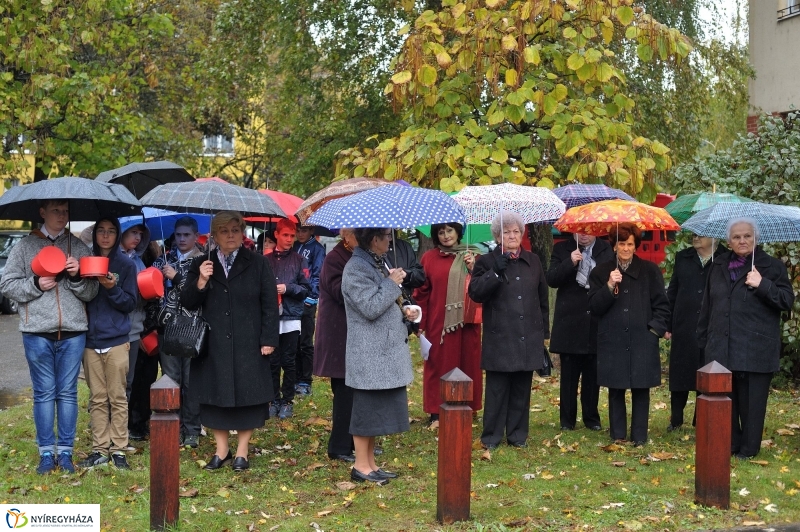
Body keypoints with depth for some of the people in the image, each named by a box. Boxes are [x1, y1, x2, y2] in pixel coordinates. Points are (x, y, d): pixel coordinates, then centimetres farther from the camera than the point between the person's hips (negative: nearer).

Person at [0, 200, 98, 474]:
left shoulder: (79, 247, 10)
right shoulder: (24, 247, 6)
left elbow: (91, 293, 7)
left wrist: (77, 277, -12)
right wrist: (35, 284, -11)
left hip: (72, 333, 1)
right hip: (37, 332, -1)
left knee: (68, 392, 5)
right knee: (44, 393, 4)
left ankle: (65, 451, 12)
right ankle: (46, 452, 11)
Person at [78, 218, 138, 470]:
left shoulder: (126, 265, 2)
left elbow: (130, 303, -1)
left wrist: (112, 288, -17)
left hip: (116, 340, -3)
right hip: (90, 339, 3)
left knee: (117, 397, 0)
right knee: (97, 399, 6)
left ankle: (118, 449, 5)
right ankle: (100, 449, 11)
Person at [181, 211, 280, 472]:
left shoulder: (257, 264, 2)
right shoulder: (201, 265, 7)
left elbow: (270, 304, -1)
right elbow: (187, 303, 3)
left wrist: (268, 340, -7)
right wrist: (200, 282, -15)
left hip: (248, 344, -2)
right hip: (213, 345, 2)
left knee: (247, 396, 2)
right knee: (216, 396, 6)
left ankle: (242, 451, 14)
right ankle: (221, 450, 19)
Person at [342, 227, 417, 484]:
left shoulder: (378, 264, 16)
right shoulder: (355, 268, -15)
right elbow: (370, 308, -24)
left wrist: (404, 312, 9)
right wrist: (392, 283, -16)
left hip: (385, 352, 10)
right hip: (369, 355, -10)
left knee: (377, 410, 13)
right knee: (367, 408, -2)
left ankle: (370, 463, 20)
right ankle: (361, 466, 7)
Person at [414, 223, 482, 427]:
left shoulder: (471, 256, 9)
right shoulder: (429, 258, 3)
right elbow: (421, 292, 2)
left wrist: (473, 269, -12)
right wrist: (421, 322, -2)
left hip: (466, 321, 2)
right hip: (438, 322, -2)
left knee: (467, 364, 5)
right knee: (438, 365, 2)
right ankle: (436, 412, 8)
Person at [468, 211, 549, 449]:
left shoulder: (533, 262, 14)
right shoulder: (486, 262, 3)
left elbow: (543, 298, 18)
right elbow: (475, 293, -11)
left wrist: (544, 330, 15)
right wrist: (496, 273, -21)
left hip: (528, 338, 3)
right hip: (499, 338, -3)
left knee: (522, 389, 7)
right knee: (497, 389, -2)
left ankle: (517, 434, 17)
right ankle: (492, 436, 7)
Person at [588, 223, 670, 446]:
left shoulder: (650, 270, 6)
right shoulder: (601, 272, 7)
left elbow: (662, 304, 7)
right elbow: (594, 307, -1)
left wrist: (656, 328, -4)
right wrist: (609, 286, -14)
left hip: (642, 342, -1)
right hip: (612, 342, 1)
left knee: (640, 389, 2)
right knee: (615, 390, 6)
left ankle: (639, 437, 10)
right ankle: (617, 436, 14)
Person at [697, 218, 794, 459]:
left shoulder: (771, 266, 1)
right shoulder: (719, 266, 13)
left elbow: (787, 301, -6)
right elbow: (707, 305, 18)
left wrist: (763, 285, -19)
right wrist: (703, 338, 17)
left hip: (755, 349, -4)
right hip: (721, 347, 4)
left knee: (751, 401, 1)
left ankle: (749, 448, 11)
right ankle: (730, 444, 20)